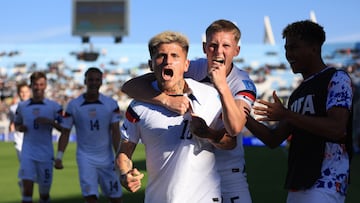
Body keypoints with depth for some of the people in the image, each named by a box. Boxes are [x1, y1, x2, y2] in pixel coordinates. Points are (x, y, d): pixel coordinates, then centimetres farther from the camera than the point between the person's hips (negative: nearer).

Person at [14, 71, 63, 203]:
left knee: (44, 191, 8)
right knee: (27, 186, -14)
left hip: (46, 153, 0)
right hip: (27, 152, 1)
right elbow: (16, 124, 23)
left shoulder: (54, 106, 1)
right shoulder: (22, 106, 8)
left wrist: (50, 122, -16)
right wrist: (20, 128, 0)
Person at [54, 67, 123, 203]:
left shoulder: (111, 104, -1)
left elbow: (115, 132, -3)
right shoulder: (73, 105, -2)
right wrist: (59, 157, -6)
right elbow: (65, 133, 3)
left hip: (107, 158, 2)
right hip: (85, 157, -2)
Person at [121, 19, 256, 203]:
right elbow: (130, 86, -19)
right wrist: (167, 100, -36)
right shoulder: (191, 70, -10)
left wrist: (222, 85, -36)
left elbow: (234, 128, -29)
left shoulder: (244, 84, -10)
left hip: (228, 172, 0)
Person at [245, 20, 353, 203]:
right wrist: (244, 118, 4)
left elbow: (337, 129, -18)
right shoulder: (298, 93, 22)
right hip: (296, 186, 8)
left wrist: (286, 114, -16)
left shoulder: (337, 79, -2)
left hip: (325, 184, -8)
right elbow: (274, 140, 20)